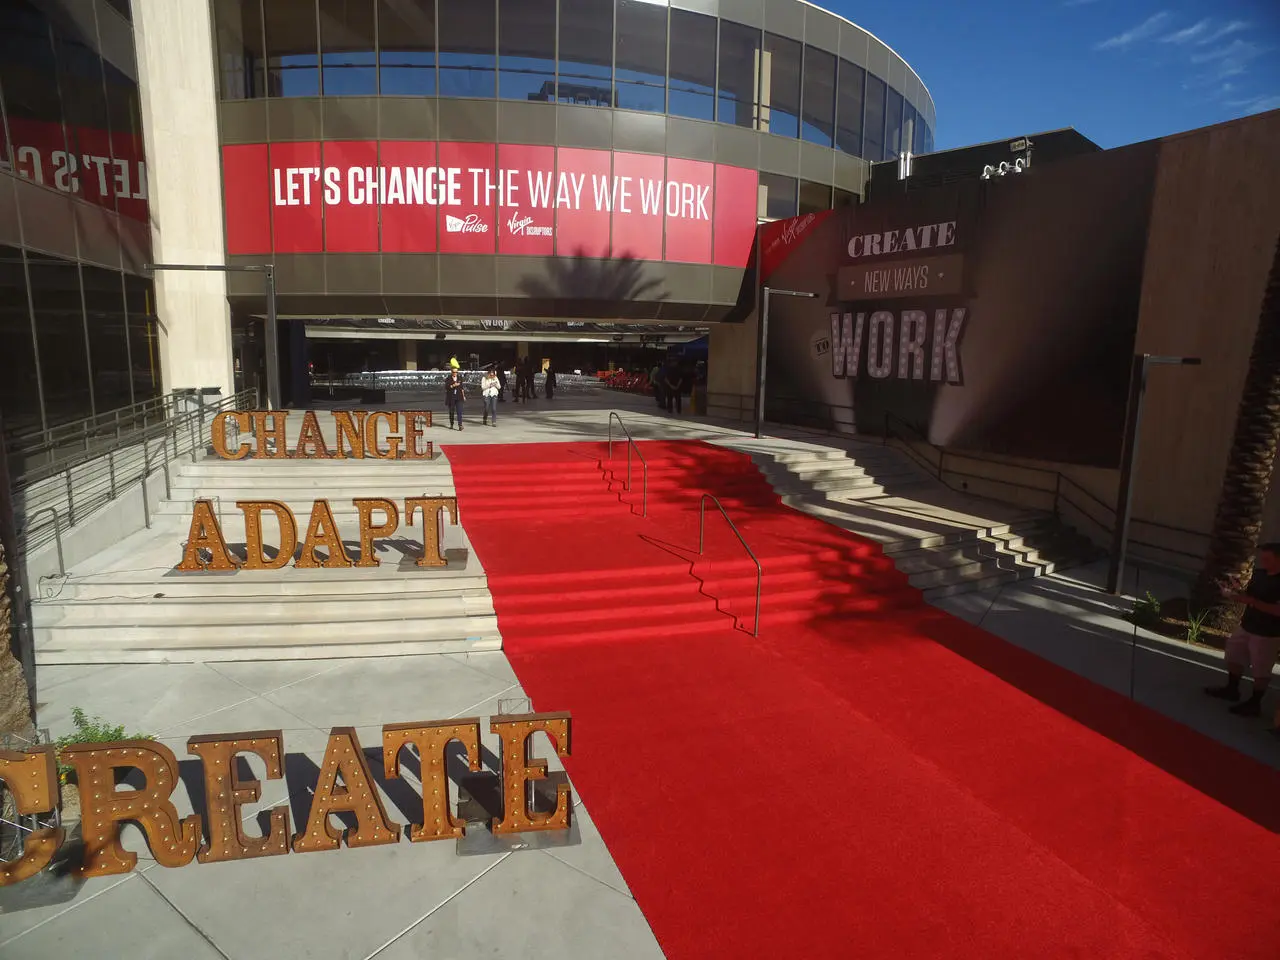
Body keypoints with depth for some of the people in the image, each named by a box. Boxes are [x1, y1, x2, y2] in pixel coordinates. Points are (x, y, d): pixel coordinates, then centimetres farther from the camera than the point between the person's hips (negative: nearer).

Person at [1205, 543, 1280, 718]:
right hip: (1246, 626, 8)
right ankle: (1231, 689, 38)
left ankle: (1254, 703, 16)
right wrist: (1238, 595, -6)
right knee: (1234, 657, 21)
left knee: (1261, 671, 3)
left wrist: (1251, 601, -30)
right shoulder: (1259, 573, 3)